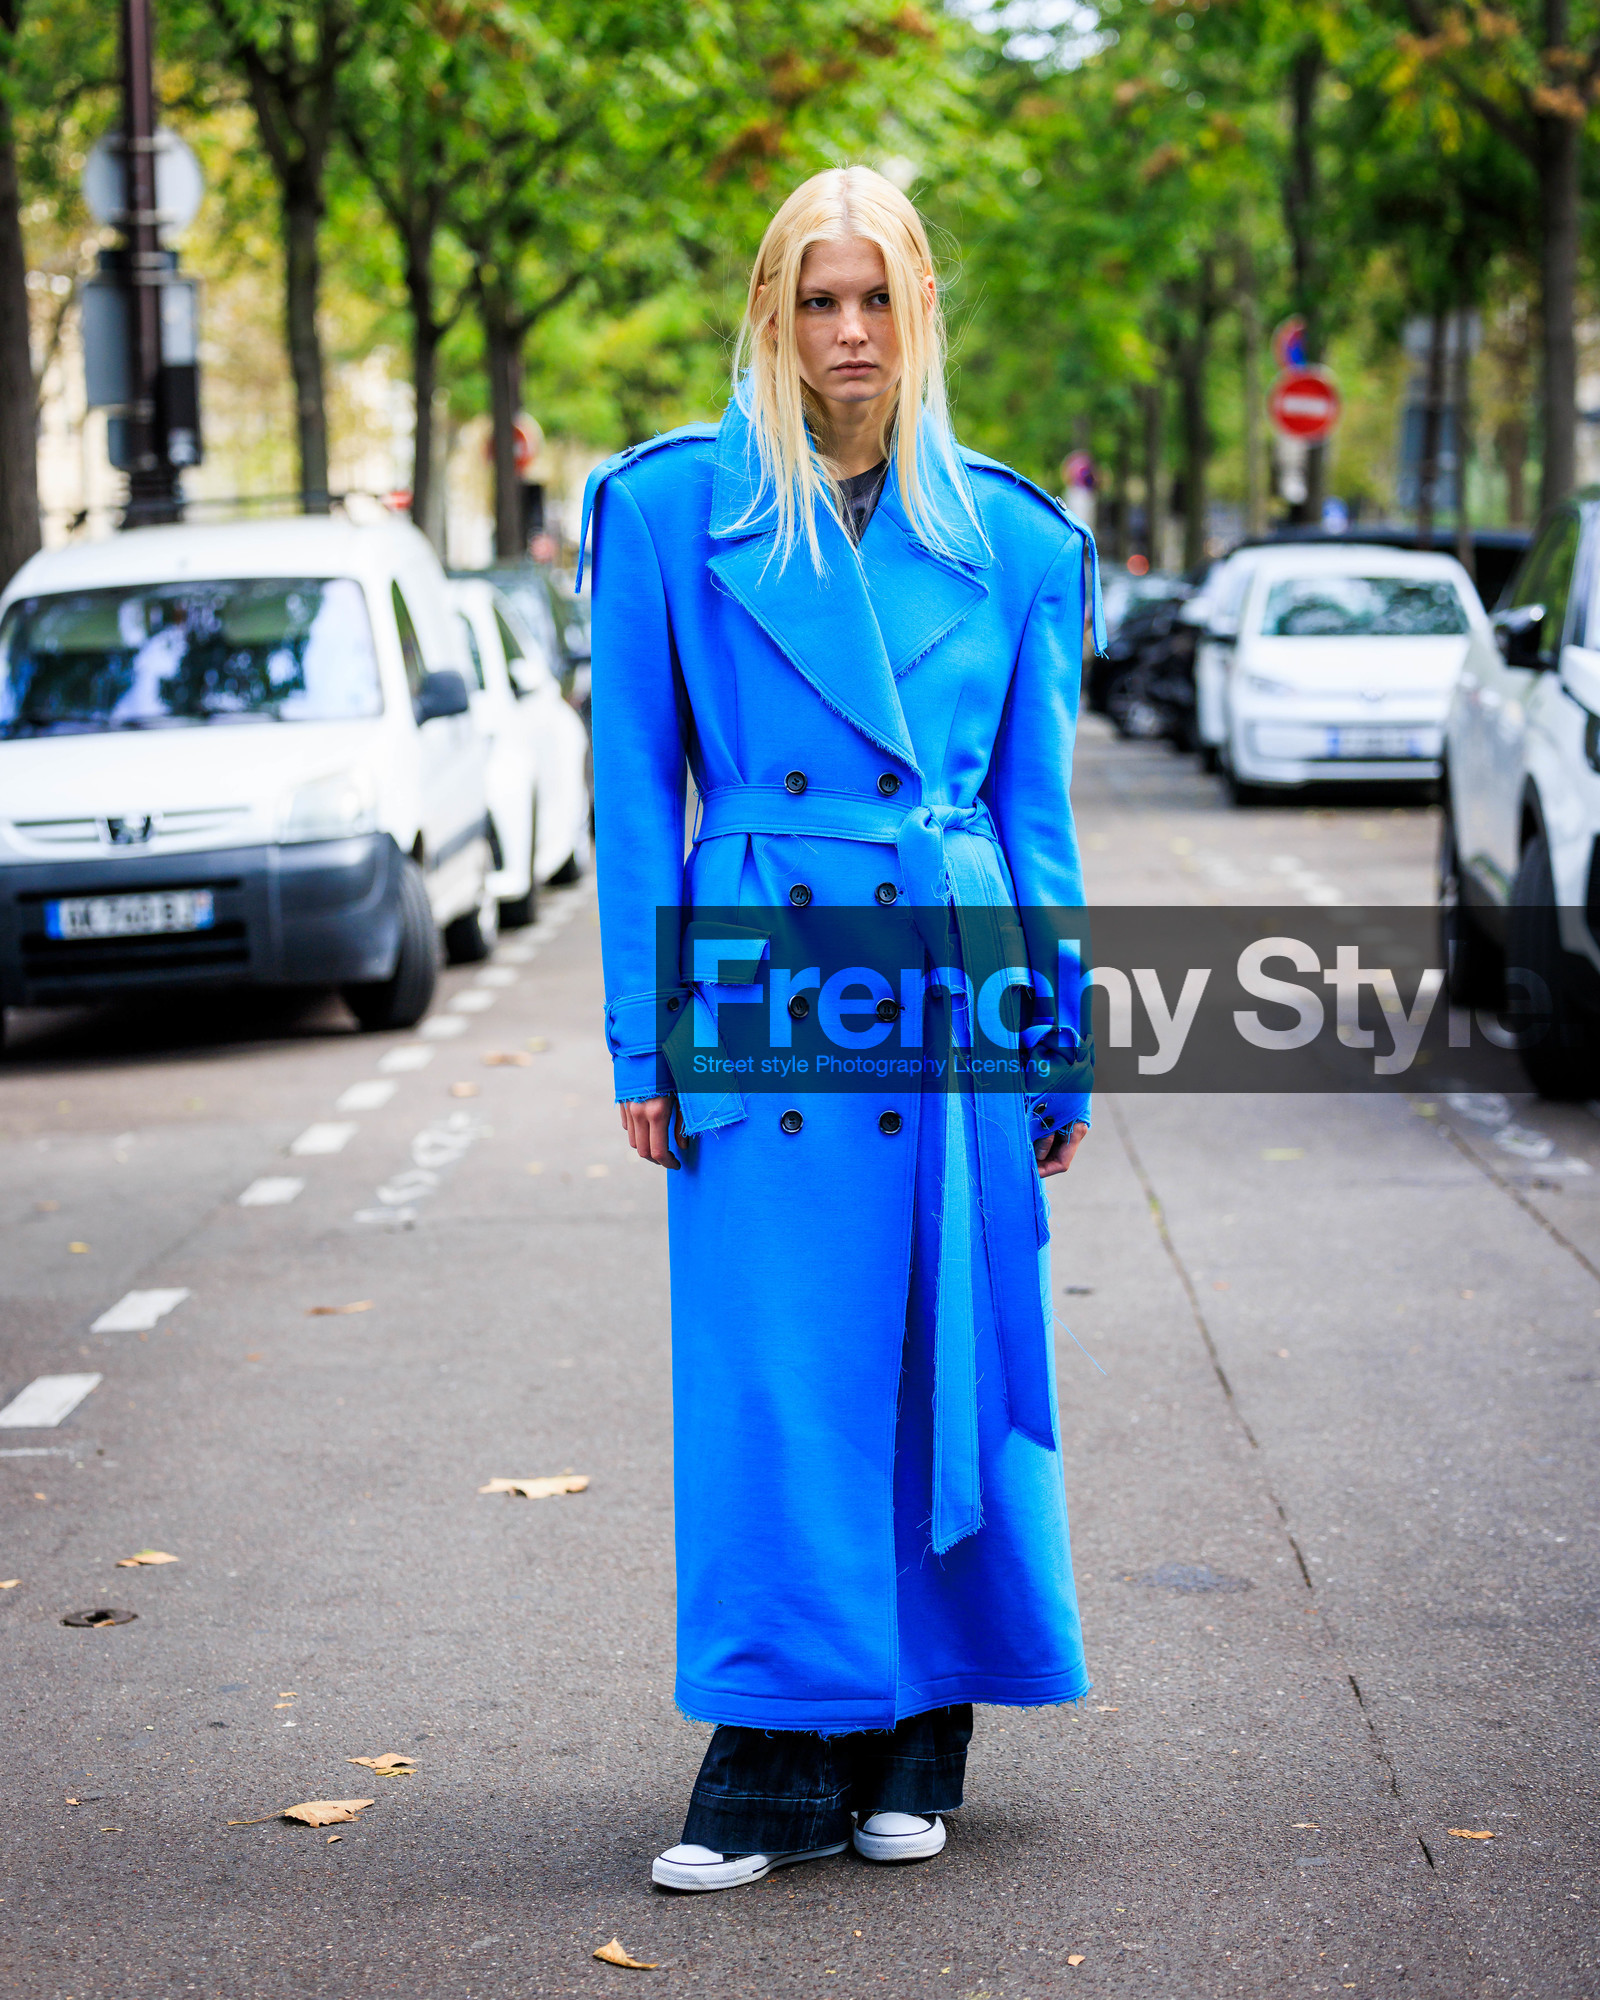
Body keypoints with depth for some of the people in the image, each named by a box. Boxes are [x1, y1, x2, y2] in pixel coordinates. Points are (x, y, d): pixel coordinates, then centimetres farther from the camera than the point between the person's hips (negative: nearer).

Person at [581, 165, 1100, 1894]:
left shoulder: (1007, 535, 7)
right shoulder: (675, 510, 2)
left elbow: (1036, 806, 11)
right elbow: (635, 787, 3)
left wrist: (1062, 1041, 8)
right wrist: (646, 1038, -2)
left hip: (955, 975, 2)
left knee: (947, 1356, 6)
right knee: (769, 1374, -3)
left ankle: (914, 1748, 21)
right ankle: (780, 1754, 8)